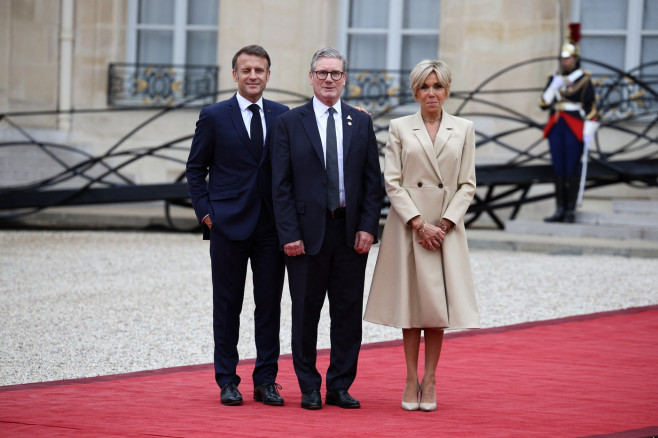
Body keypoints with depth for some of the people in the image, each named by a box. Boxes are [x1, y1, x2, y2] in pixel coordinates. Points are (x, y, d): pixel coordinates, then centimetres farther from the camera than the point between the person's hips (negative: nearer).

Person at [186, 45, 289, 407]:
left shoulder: (283, 116, 7)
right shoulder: (213, 116, 1)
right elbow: (196, 168, 5)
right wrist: (205, 211, -4)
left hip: (272, 226, 2)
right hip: (228, 226, -2)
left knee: (270, 304, 3)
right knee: (227, 304, 3)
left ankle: (266, 381, 10)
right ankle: (227, 381, 10)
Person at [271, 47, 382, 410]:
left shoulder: (361, 123, 9)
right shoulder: (290, 123, 2)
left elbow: (373, 181, 8)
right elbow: (281, 185, -2)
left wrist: (368, 228, -4)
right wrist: (289, 234, -9)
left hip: (351, 232, 2)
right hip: (307, 231, -2)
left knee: (348, 313, 4)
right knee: (306, 313, 3)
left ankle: (340, 387, 13)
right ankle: (309, 389, 12)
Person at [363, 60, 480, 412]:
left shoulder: (463, 130, 7)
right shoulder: (400, 128, 3)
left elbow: (467, 185, 4)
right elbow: (392, 182, -2)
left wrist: (444, 223, -8)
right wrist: (419, 223, -11)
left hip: (446, 227, 1)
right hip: (408, 226, -1)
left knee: (437, 305, 1)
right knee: (411, 302, 2)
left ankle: (429, 381, 9)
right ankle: (411, 380, 10)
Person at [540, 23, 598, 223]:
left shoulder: (584, 80, -3)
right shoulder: (555, 79, 12)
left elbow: (591, 109, -5)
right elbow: (544, 103, 8)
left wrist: (588, 135, -11)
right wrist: (553, 87, -10)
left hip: (575, 129, -5)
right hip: (556, 128, 5)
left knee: (573, 169, -3)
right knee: (559, 169, 5)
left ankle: (571, 211, 2)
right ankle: (560, 210, 9)